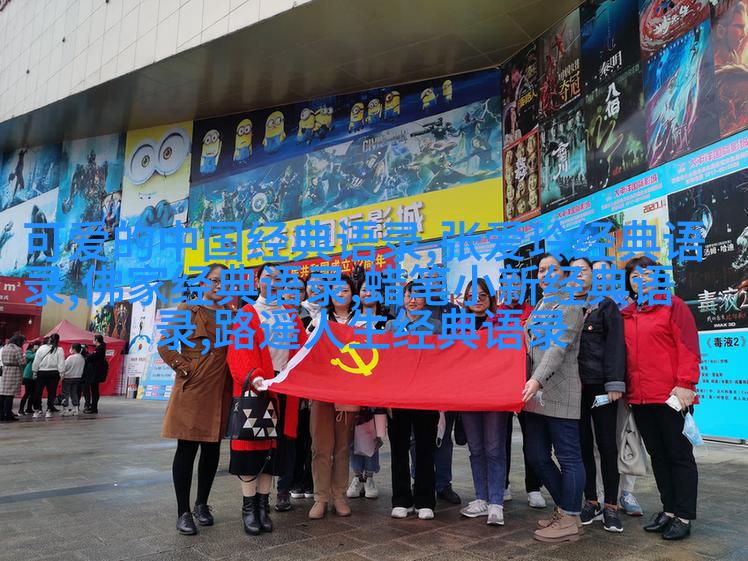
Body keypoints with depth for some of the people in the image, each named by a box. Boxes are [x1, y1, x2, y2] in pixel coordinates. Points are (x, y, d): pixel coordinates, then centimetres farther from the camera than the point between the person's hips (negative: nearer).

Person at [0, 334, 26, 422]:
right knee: (10, 395, -4)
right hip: (14, 373, -7)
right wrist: (23, 358, 6)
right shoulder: (18, 349, -13)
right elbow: (22, 363, -13)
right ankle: (7, 416, 0)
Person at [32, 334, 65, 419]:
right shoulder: (59, 350, -5)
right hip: (53, 373, -1)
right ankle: (49, 410, 6)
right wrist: (61, 374, -1)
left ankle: (37, 410, 9)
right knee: (51, 392, 5)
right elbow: (61, 364, -6)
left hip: (41, 373, 1)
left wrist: (35, 372, 8)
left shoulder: (41, 348, 0)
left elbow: (36, 362, 1)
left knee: (38, 392, 9)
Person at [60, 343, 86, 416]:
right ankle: (76, 409, 13)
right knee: (74, 393, 14)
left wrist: (62, 375, -1)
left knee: (65, 394, 2)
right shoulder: (82, 358, 2)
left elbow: (64, 367, -14)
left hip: (68, 378, -6)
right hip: (78, 377, 6)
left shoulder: (71, 357, -17)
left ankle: (65, 409, 2)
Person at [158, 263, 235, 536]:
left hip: (220, 391, 5)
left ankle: (202, 504, 28)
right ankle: (183, 511, 12)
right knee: (187, 448, 1)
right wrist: (184, 368, -10)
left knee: (212, 448, 11)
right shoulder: (187, 309, 0)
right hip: (192, 390, -4)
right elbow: (165, 344, -3)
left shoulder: (230, 313, 12)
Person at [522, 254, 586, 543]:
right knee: (537, 456, 11)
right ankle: (564, 507, 27)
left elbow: (558, 347, -19)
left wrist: (537, 379, -30)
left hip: (560, 394, -8)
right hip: (536, 394, 8)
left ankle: (570, 520, 11)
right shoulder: (538, 308, 20)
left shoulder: (569, 306, -5)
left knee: (568, 456, 0)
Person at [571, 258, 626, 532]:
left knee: (607, 444, 2)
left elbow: (615, 345, -3)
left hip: (600, 385, -3)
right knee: (582, 444, 7)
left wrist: (615, 383, -12)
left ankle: (611, 506, 11)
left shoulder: (606, 306, 6)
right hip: (572, 387, 3)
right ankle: (591, 501, 18)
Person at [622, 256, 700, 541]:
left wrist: (685, 384, -15)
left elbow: (688, 347, -9)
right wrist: (625, 388, 9)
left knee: (679, 454, 4)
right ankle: (669, 510, 27)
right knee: (657, 455, 14)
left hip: (671, 396, -6)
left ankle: (684, 517, 15)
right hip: (639, 398, 6)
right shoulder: (626, 314, 13)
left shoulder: (673, 305, -3)